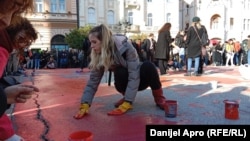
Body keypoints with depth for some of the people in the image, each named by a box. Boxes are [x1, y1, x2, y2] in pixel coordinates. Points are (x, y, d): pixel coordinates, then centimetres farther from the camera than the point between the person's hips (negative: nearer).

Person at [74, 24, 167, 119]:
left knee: (148, 66, -36)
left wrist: (126, 104, -39)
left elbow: (134, 76, -34)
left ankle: (159, 97, -10)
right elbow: (93, 81, -17)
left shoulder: (126, 47, -31)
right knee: (120, 72, -33)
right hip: (124, 82, 2)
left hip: (140, 78, -2)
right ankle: (127, 96, -3)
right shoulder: (98, 56, -17)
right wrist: (84, 105, -28)